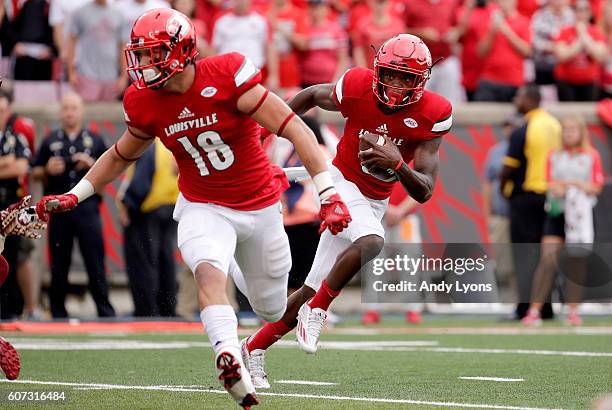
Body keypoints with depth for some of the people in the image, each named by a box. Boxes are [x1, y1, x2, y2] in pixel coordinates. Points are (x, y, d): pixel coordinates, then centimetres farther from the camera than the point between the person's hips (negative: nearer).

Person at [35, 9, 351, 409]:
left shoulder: (226, 77, -24)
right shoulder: (144, 103, -8)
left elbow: (294, 130, -23)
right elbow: (122, 155, 14)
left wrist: (329, 194, -27)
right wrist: (74, 196, 9)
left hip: (259, 206, -1)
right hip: (204, 207, 1)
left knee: (272, 309, 14)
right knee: (209, 271, -32)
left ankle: (241, 267, 48)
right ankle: (231, 361, -34)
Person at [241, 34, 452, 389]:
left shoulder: (431, 114, -17)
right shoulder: (358, 87, -19)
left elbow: (424, 192, -19)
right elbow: (313, 95, 6)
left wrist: (398, 164, -39)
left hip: (375, 201, 3)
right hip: (341, 183, -3)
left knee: (314, 289, 7)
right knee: (372, 241, -35)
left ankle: (255, 347, 23)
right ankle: (316, 310, -18)